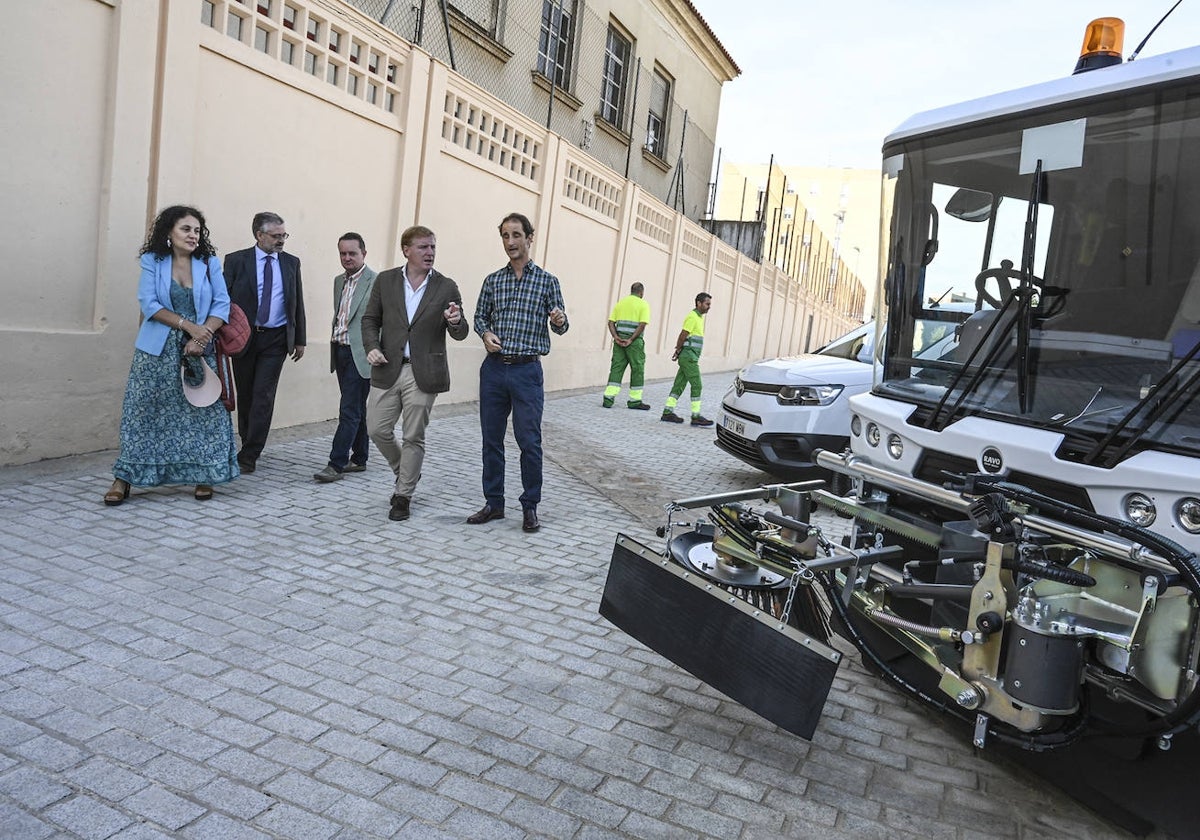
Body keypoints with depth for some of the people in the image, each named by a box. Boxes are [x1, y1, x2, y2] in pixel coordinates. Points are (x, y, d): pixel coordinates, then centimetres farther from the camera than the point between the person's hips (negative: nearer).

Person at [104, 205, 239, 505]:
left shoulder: (209, 263, 3)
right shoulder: (153, 261, 0)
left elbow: (222, 304, -2)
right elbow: (149, 304, -8)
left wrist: (203, 336, -14)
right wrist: (189, 326, -16)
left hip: (199, 347, 1)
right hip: (158, 349, -1)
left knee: (205, 410, 0)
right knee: (142, 411, 1)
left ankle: (203, 476, 12)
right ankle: (124, 478, 8)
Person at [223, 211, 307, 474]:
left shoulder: (291, 263, 7)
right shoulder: (236, 260, 0)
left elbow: (298, 303, 10)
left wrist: (300, 339, 8)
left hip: (276, 339, 0)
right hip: (244, 336, 0)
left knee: (263, 396, -7)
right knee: (245, 395, 10)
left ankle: (249, 455, -3)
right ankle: (248, 445, 28)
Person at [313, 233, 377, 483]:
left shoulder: (376, 282, -11)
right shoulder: (339, 281, 15)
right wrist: (334, 347, 20)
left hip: (360, 355, -8)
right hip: (340, 351, 8)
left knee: (349, 410, -7)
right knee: (356, 410, 15)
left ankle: (336, 464, -4)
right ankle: (359, 459, 24)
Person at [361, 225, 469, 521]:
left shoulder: (446, 287, 1)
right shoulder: (385, 280, 5)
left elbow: (460, 334, 0)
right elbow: (370, 319, 10)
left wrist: (456, 322, -23)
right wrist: (372, 347, -7)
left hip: (423, 373, -2)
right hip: (388, 370, 2)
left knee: (413, 438, 3)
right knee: (377, 430, 4)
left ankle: (403, 495, 19)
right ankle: (405, 472, 32)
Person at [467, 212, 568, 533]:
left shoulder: (547, 280, 2)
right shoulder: (492, 280, 10)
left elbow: (559, 327, 4)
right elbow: (480, 316, 17)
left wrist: (560, 321, -20)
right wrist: (486, 333, -5)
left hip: (527, 371, -3)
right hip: (493, 368, 3)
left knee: (529, 441, -3)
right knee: (492, 439, 8)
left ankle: (530, 506, 11)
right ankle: (494, 503, 21)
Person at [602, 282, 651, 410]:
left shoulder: (620, 302, 14)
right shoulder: (643, 304, -1)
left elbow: (611, 322, 5)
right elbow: (642, 324, -14)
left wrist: (615, 337, -4)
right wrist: (631, 340, -14)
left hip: (619, 340, 5)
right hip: (635, 342, -5)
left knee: (616, 368, 7)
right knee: (637, 369, 6)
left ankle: (608, 398, 0)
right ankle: (634, 400, 11)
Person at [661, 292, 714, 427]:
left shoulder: (698, 317, 19)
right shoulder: (693, 316, -12)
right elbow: (683, 335, -14)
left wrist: (678, 351, 11)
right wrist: (678, 350, -2)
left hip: (691, 358, 9)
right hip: (688, 357, -9)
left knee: (679, 384, 8)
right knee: (696, 385, -9)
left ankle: (668, 412, 9)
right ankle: (696, 416, -7)